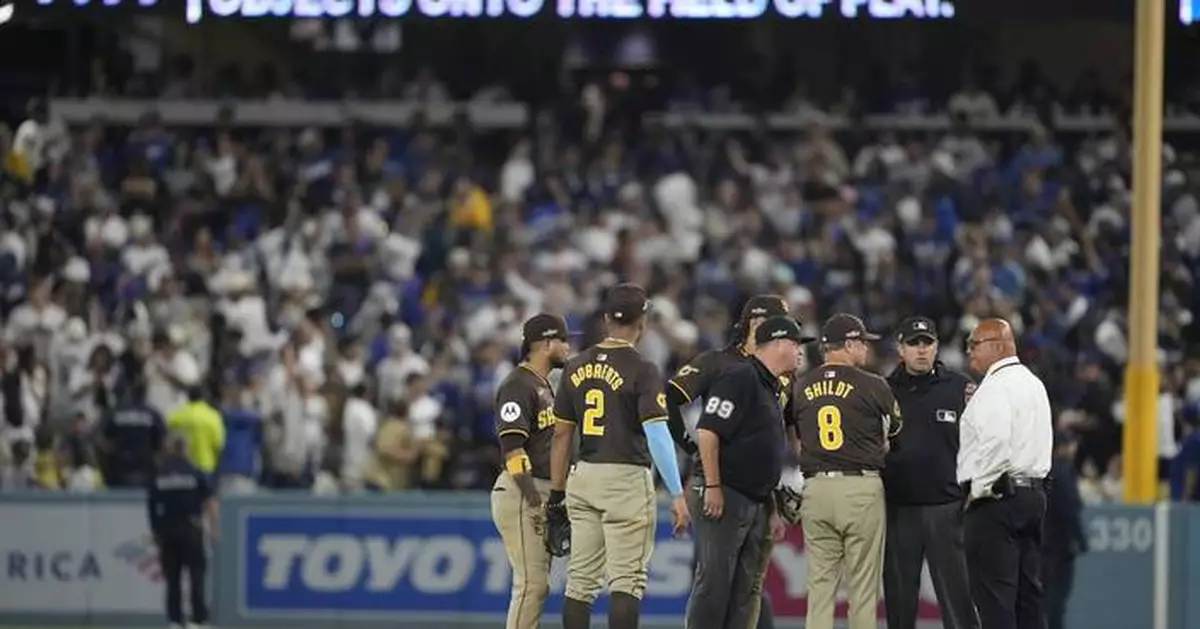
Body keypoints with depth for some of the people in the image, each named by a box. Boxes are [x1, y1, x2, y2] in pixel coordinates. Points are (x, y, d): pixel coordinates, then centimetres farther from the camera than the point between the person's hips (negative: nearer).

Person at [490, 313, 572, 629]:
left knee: (538, 584, 10)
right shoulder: (518, 386, -12)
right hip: (521, 495, -10)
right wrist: (535, 501, -24)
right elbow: (512, 448, -20)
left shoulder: (544, 386, 19)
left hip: (542, 494, 10)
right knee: (530, 582, -13)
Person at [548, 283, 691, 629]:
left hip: (583, 478, 5)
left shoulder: (577, 367, 8)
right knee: (627, 581, -5)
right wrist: (677, 494, -17)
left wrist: (556, 495, 16)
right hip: (627, 480, -5)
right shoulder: (642, 370, -9)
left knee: (581, 581, 9)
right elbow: (657, 434, -16)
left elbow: (561, 434, 11)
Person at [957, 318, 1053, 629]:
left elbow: (995, 442, -24)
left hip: (997, 498, -9)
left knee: (993, 592, -9)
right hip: (1034, 493, 9)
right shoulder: (1033, 383, 19)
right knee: (1028, 589, 10)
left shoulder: (995, 386, -12)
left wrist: (978, 490, -14)